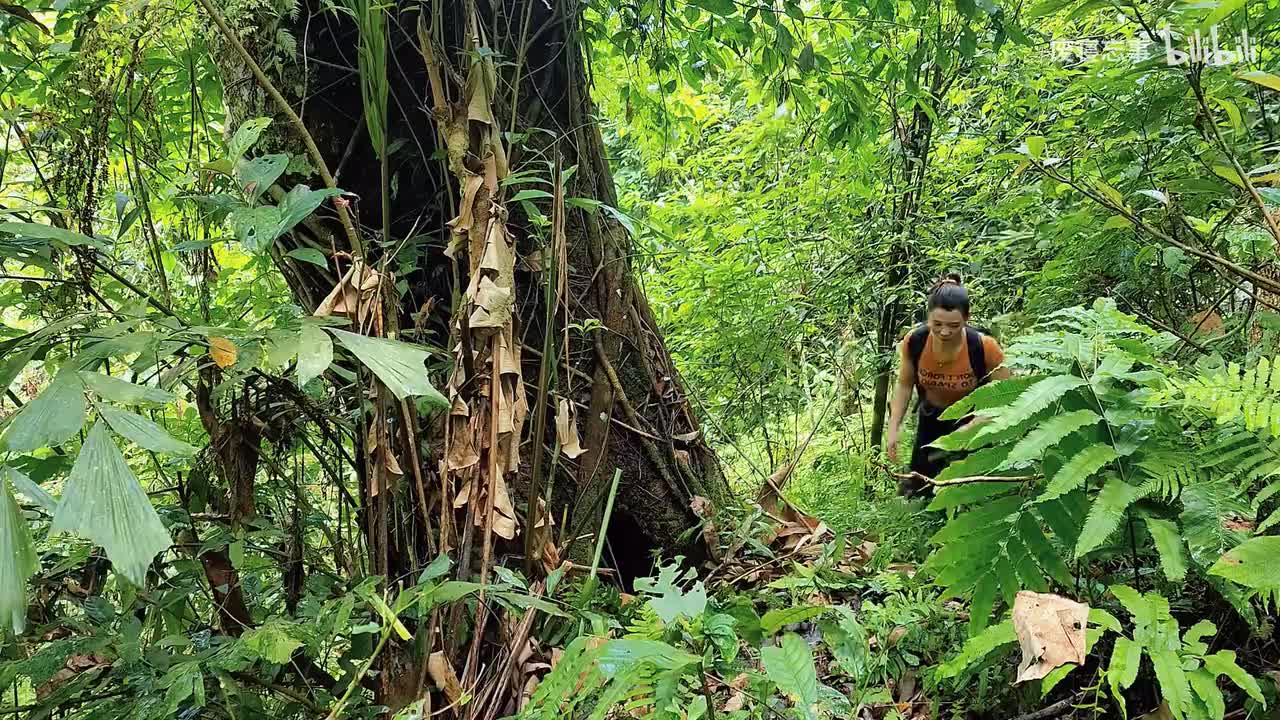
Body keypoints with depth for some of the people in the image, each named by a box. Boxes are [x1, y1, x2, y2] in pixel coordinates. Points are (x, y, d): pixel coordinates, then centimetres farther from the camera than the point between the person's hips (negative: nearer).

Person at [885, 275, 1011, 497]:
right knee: (915, 489, 12)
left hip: (973, 419, -3)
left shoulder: (984, 347, -31)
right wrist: (894, 428, -12)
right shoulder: (914, 342, -24)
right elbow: (905, 385, -5)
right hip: (932, 419, 3)